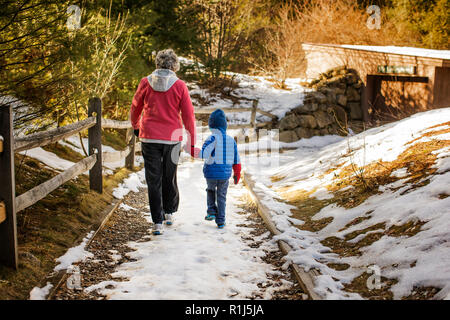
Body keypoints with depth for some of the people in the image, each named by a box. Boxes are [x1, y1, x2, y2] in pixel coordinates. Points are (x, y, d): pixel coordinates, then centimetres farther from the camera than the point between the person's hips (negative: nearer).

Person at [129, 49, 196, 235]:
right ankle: (169, 213, 32)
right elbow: (188, 115, -3)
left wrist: (136, 127, 31)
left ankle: (157, 222, 0)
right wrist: (192, 142, 4)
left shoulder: (146, 83, -1)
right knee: (169, 177, 18)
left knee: (154, 181, 3)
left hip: (149, 138, 0)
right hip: (172, 138, 0)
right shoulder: (179, 86, -4)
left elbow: (135, 108, 12)